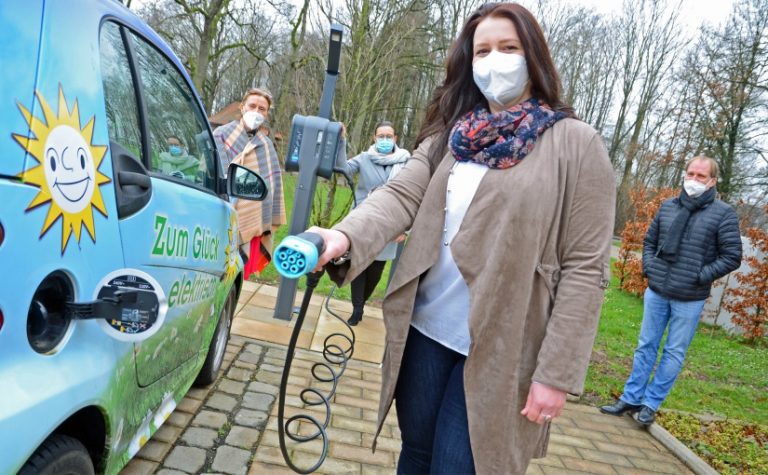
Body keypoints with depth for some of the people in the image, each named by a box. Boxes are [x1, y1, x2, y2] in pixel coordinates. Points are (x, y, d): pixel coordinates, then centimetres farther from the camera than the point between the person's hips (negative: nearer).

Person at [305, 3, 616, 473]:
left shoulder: (577, 144, -6)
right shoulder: (449, 137, 8)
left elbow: (585, 268, -9)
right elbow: (400, 196, -7)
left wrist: (556, 372, -13)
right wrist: (346, 237, -28)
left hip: (497, 348, -4)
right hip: (425, 331, 5)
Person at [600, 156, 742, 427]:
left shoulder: (723, 214, -6)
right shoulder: (668, 206, 6)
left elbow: (732, 256, -6)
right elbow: (649, 240, 15)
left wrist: (701, 276, -12)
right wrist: (648, 268, 3)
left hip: (689, 300, -3)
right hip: (656, 292, 4)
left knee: (674, 353, 6)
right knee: (646, 346, 12)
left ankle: (651, 404, 18)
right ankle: (631, 398, 22)